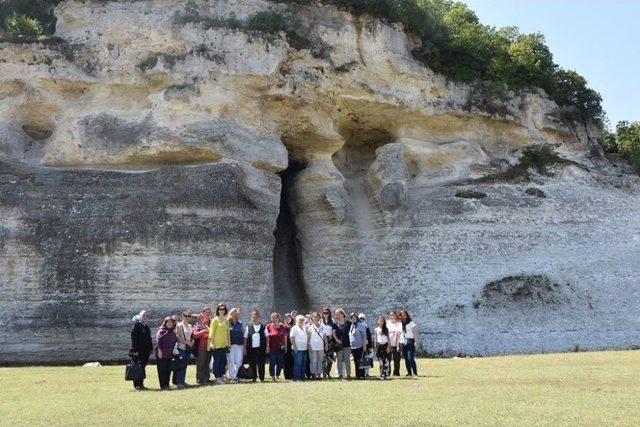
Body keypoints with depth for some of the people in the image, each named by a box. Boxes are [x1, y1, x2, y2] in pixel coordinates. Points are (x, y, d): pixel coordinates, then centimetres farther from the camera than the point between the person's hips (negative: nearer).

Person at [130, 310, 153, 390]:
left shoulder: (146, 326, 16)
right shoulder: (137, 325, -8)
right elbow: (134, 338, -13)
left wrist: (151, 348, 14)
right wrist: (135, 350, -18)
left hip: (146, 350, 7)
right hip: (139, 350, -7)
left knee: (143, 366, 10)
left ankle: (141, 383, 17)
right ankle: (137, 384, 1)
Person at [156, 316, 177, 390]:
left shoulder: (173, 332, 15)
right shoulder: (161, 331, -4)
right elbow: (158, 341, -11)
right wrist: (159, 350, -18)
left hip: (170, 354, 6)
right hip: (162, 354, -6)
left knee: (168, 370, 7)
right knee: (162, 370, -3)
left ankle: (167, 385, 14)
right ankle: (163, 386, 1)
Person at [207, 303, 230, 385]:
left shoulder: (226, 320, 13)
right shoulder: (215, 320, -4)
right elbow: (211, 332, -8)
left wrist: (228, 343, 14)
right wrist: (212, 343, -15)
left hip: (224, 344, 6)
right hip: (217, 344, -6)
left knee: (223, 361, 7)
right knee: (217, 361, -3)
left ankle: (221, 376, 14)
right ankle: (217, 378, -2)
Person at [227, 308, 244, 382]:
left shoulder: (240, 324, 14)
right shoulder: (227, 324, -1)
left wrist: (243, 345, 13)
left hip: (239, 345, 4)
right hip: (230, 345, -4)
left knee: (239, 362, -1)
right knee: (231, 361, -1)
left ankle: (235, 374, 17)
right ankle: (232, 377, 6)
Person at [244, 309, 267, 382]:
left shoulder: (263, 327, 6)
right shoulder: (248, 328, 6)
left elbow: (267, 337, 7)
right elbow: (245, 339, 7)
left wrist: (267, 347, -1)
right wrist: (245, 349, 1)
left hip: (261, 349, 0)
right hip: (251, 349, 1)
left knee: (261, 364, 1)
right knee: (252, 365, 3)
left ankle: (262, 378, 10)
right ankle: (254, 378, 14)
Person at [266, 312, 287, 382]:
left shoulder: (282, 326, 10)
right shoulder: (268, 326, 1)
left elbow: (285, 337, 14)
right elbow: (267, 337, -2)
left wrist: (285, 346, 10)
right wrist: (267, 346, -9)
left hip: (281, 348, 3)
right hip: (272, 349, -3)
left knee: (280, 363, 6)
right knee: (272, 363, -1)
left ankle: (277, 376, 19)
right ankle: (272, 376, 10)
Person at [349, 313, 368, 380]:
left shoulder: (361, 325, -5)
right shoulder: (351, 326, 15)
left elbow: (364, 336, -7)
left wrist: (364, 345, -13)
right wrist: (350, 346, 15)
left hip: (360, 347, -6)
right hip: (353, 347, 6)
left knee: (360, 362, -6)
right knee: (356, 362, 8)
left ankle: (362, 375, -2)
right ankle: (357, 375, 13)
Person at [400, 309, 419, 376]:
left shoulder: (411, 323, -1)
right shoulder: (401, 324, 13)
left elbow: (415, 333, -4)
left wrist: (416, 342, -13)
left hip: (410, 342, -5)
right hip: (404, 343, 5)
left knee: (411, 358, -14)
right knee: (406, 359, 5)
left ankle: (415, 373, -9)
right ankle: (409, 373, 12)